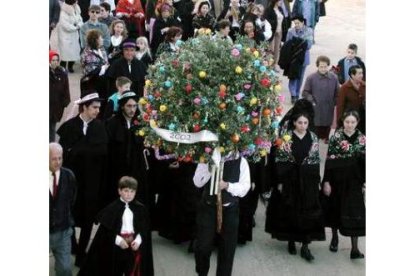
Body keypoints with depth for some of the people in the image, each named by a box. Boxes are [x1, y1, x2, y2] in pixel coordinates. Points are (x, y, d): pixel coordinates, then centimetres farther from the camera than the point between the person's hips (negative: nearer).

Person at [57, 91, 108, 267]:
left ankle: (81, 253, 15)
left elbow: (103, 150, -5)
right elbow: (66, 152, -11)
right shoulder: (69, 126, -7)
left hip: (92, 180, 2)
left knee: (88, 217, 5)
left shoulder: (99, 127, 1)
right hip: (73, 178, -2)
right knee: (71, 215, 9)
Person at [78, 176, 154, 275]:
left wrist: (138, 240, -15)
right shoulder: (112, 208, -9)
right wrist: (118, 239, -18)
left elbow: (145, 228, 1)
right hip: (115, 248, -1)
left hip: (135, 246, 1)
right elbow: (105, 230, -7)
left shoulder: (141, 209, -1)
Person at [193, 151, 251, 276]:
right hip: (207, 207, 0)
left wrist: (227, 185, -26)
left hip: (230, 210, 0)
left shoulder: (241, 161, -5)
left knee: (227, 249, 9)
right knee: (202, 247, 1)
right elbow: (197, 182, -8)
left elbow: (245, 187, -9)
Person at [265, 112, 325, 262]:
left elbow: (316, 161, 7)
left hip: (308, 180, 2)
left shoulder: (313, 138, 3)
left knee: (308, 212, -2)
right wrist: (279, 181, -9)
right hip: (289, 179, -2)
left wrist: (317, 181, 3)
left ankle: (305, 246, 1)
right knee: (290, 211, 7)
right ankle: (291, 241, 23)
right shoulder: (285, 137, -5)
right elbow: (280, 161, -5)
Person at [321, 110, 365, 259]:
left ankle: (355, 248, -5)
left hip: (354, 181, 0)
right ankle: (334, 237, 36)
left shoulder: (362, 139, -2)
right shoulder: (336, 137, -5)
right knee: (335, 209, 13)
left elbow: (365, 162, 2)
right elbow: (329, 161, -5)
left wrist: (365, 182, 0)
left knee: (354, 213, -5)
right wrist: (326, 182, -8)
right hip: (337, 179, 0)